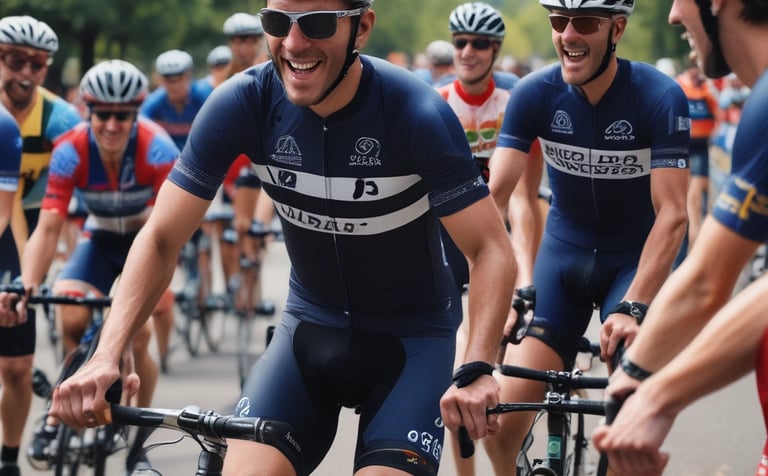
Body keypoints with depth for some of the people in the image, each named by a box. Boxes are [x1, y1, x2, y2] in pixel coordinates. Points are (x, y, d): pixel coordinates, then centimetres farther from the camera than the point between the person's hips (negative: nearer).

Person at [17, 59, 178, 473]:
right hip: (100, 238, 2)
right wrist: (26, 287, -45)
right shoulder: (71, 151, -26)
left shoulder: (157, 149, -31)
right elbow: (48, 228, -30)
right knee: (72, 320, -22)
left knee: (137, 337, -14)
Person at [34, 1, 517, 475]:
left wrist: (476, 371, -38)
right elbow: (162, 238, -13)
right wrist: (106, 357, -27)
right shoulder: (242, 104, -17)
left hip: (411, 336, -2)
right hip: (313, 327, 2)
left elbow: (492, 250, -22)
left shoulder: (417, 112, -23)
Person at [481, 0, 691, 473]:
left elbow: (672, 214, -22)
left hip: (636, 258, -2)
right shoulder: (534, 94, -12)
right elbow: (495, 195, -17)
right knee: (502, 424, -10)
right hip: (564, 253, 2)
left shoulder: (660, 97, -19)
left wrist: (633, 307, -33)